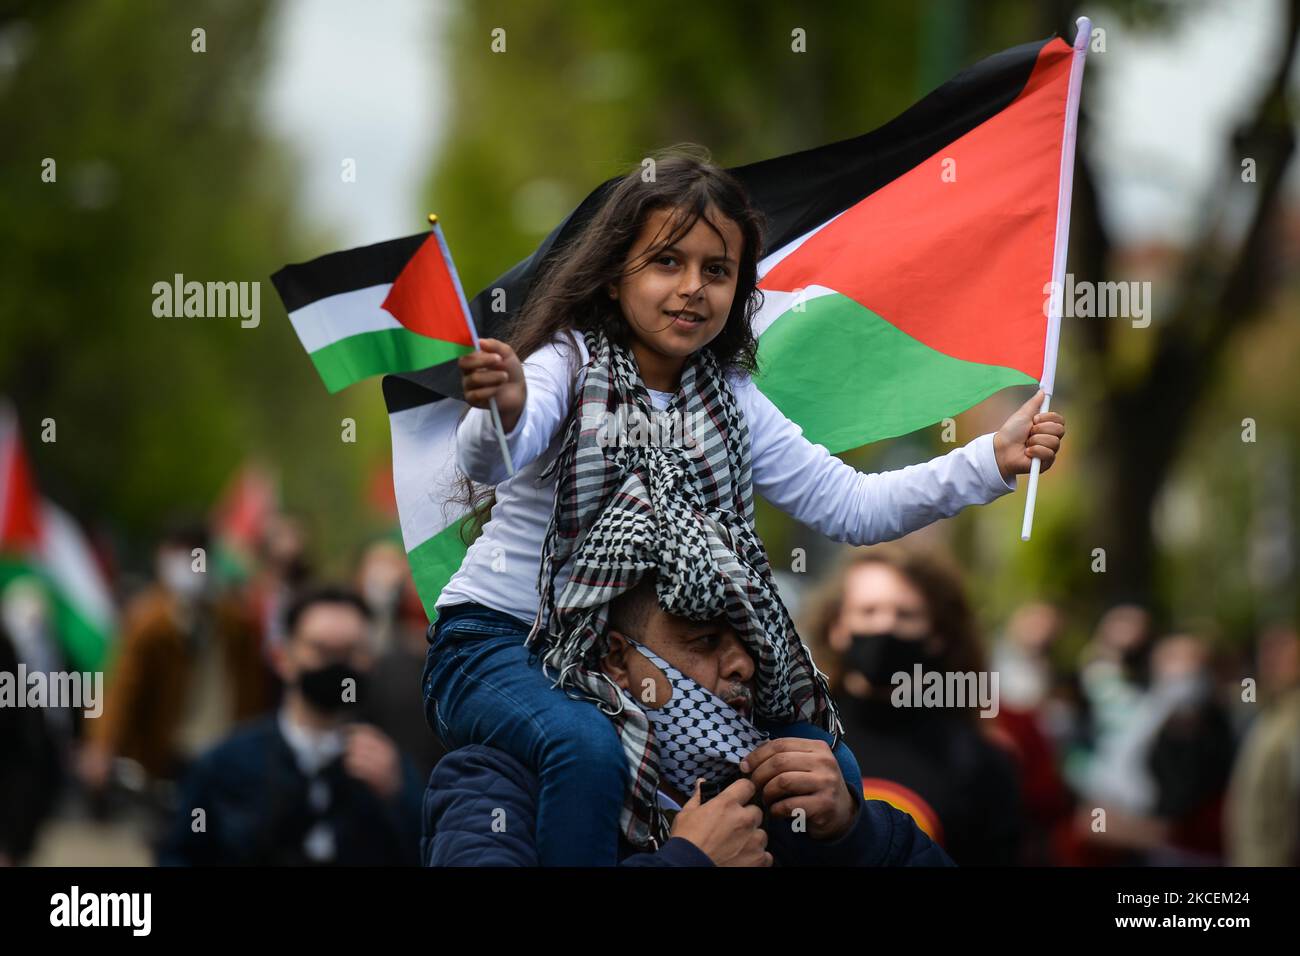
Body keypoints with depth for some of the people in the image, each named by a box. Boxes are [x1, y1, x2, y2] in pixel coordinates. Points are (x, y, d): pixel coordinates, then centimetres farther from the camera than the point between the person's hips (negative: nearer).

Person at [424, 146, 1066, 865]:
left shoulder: (731, 406, 5)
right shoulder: (568, 367, -13)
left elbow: (850, 506, 6)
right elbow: (488, 461, -34)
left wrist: (993, 462, -6)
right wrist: (503, 412, -60)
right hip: (494, 641, -6)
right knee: (587, 750, -37)